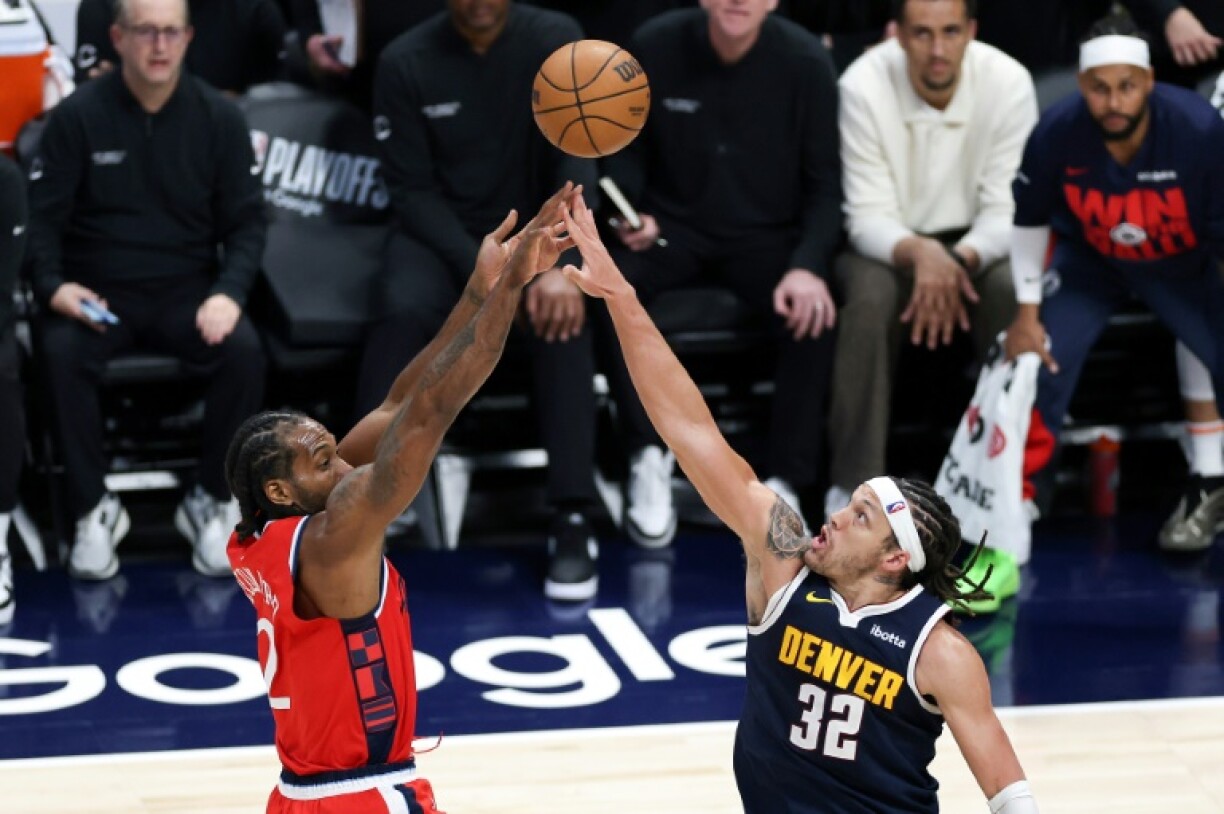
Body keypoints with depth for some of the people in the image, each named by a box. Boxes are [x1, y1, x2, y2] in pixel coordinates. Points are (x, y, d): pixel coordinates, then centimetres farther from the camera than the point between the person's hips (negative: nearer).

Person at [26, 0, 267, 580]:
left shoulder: (219, 117, 1)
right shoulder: (78, 115, -4)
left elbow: (246, 221, 4)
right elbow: (43, 215, -1)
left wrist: (229, 292, -14)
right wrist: (53, 286, -19)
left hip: (187, 289, 1)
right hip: (98, 291, -1)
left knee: (243, 351, -29)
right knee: (61, 352, -33)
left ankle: (211, 503, -9)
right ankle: (93, 511, -15)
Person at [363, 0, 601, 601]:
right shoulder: (405, 62, -7)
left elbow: (575, 159, -12)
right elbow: (411, 188, -8)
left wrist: (559, 264, -28)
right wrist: (481, 272, -22)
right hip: (438, 234, 0)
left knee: (560, 313, -32)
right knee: (404, 312, -32)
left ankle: (573, 518, -29)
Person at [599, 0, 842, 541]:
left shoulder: (805, 62, -11)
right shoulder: (655, 46, -9)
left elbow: (825, 184, -6)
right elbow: (627, 149, 6)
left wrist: (808, 265, -23)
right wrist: (631, 211, -15)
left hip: (768, 235, -1)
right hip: (674, 227, 1)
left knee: (814, 311, -31)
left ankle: (785, 485, -17)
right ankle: (648, 454, -14)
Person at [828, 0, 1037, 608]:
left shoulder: (1008, 83, -18)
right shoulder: (864, 84, -21)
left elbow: (1008, 212, -16)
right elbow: (868, 217, -19)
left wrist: (959, 260, -36)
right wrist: (918, 253, -40)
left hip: (975, 244, 1)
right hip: (887, 242, -1)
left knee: (1012, 293, -31)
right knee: (871, 296, -34)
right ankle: (853, 491, -29)